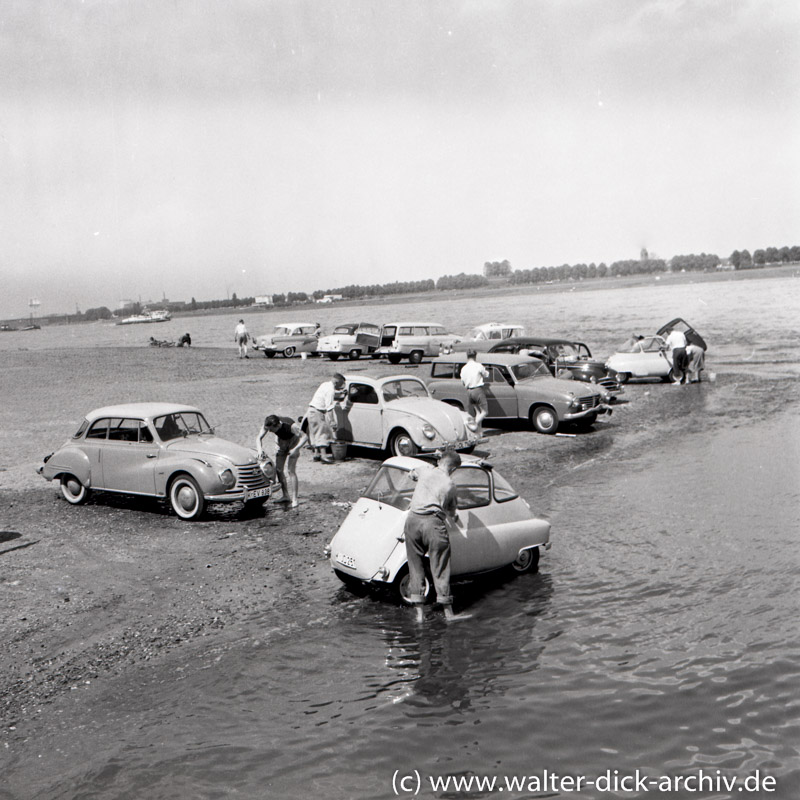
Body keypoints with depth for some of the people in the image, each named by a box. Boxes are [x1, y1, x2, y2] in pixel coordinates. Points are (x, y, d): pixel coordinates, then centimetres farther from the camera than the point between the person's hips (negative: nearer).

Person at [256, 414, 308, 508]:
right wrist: (260, 450, -39)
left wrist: (296, 449, -49)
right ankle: (286, 496, 17)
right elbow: (259, 438, -20)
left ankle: (294, 499, -13)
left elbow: (305, 437, -38)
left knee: (291, 470, -15)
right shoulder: (267, 425, -27)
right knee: (278, 469, 3)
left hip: (293, 441, -5)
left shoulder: (291, 426, -39)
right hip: (281, 442, 5)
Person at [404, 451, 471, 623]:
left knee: (415, 567, 11)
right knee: (440, 569, 4)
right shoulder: (450, 484, 6)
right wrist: (454, 518, 42)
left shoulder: (425, 470, 12)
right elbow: (451, 511, 19)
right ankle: (448, 613, 9)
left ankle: (419, 613, 13)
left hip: (412, 519, 4)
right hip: (433, 522, -3)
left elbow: (412, 474, 37)